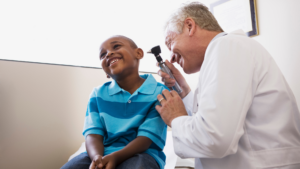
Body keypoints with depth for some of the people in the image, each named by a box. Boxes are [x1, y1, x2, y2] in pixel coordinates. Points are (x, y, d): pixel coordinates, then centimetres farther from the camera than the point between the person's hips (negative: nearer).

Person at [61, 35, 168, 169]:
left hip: (142, 154, -3)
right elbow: (93, 134, -2)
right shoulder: (98, 94, 8)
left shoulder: (160, 93, -4)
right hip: (102, 154, 4)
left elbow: (146, 137, -10)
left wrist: (115, 157, -26)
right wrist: (97, 157, -24)